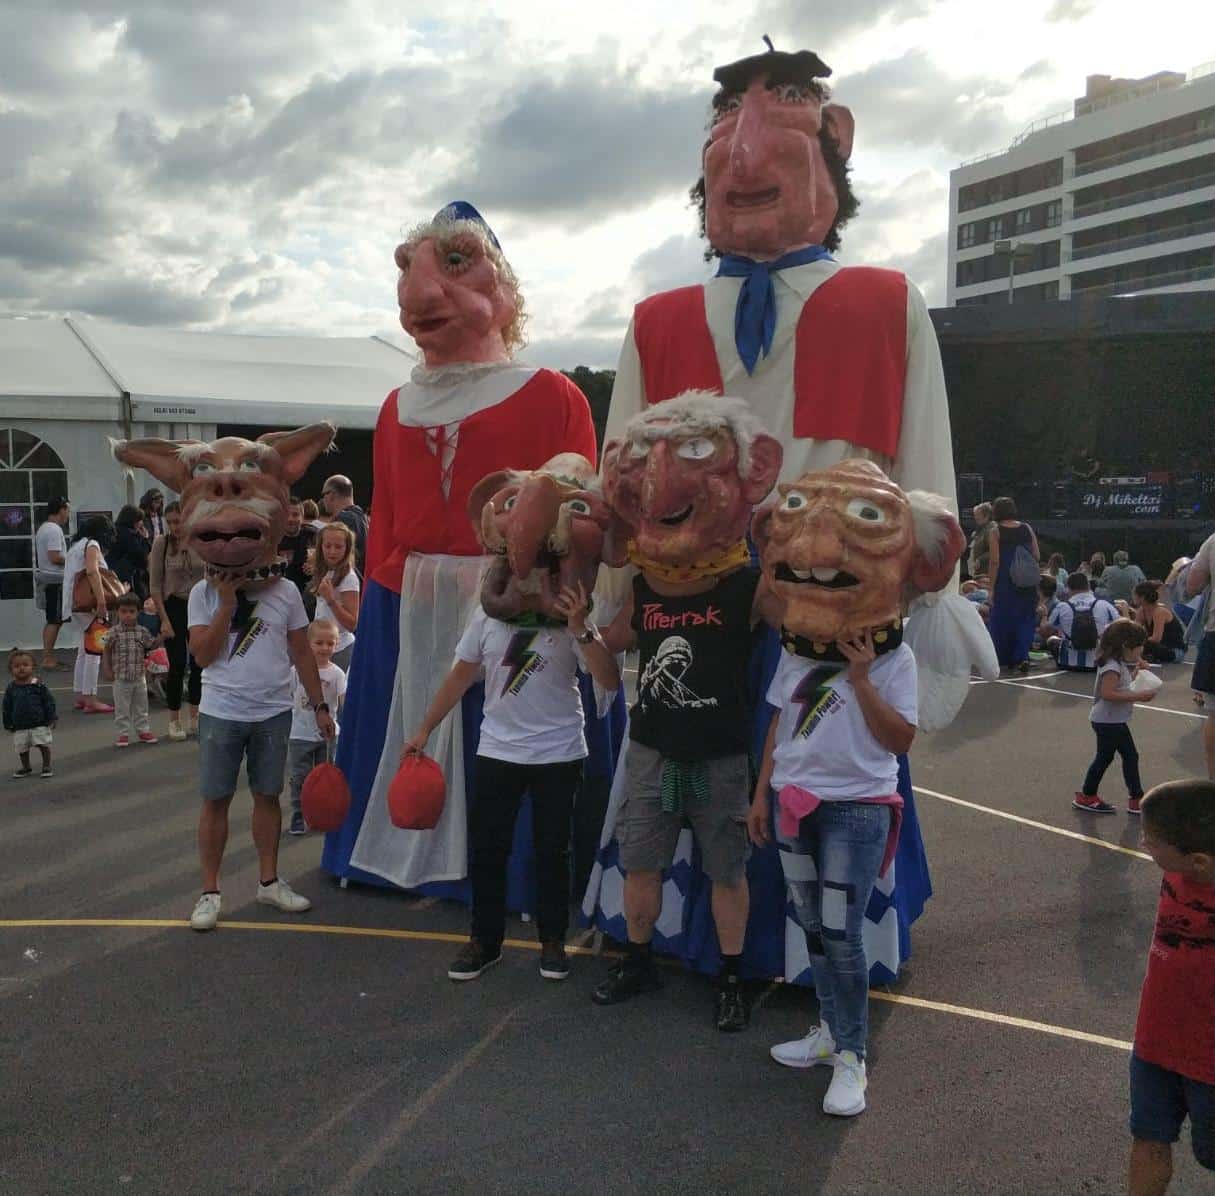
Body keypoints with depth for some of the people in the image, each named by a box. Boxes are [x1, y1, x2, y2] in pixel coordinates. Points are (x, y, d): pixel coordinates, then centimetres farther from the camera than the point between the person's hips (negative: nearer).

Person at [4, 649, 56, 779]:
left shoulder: (38, 686, -10)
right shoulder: (11, 688, -2)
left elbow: (49, 702, -5)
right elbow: (7, 708, 6)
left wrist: (51, 718, -7)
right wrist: (8, 724, 6)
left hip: (40, 724, -3)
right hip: (20, 727, 3)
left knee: (44, 745, -1)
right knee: (22, 749, 12)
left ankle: (46, 766, 15)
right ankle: (26, 768, 31)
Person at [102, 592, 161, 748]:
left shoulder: (142, 631, -1)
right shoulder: (114, 632, -7)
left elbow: (153, 644, 4)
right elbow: (107, 651, 0)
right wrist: (108, 670, -4)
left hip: (139, 677, 3)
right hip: (121, 678, -2)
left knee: (141, 706, 12)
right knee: (122, 708, 5)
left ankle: (143, 731, 23)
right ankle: (123, 734, 13)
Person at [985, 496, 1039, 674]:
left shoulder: (995, 532, -5)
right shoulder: (1027, 528, 6)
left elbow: (995, 561, -10)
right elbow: (1036, 556, 5)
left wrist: (992, 587, -6)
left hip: (1005, 582, -3)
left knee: (1002, 619, 9)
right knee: (1024, 619, 9)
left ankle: (1002, 659, 17)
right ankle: (1022, 657, -5)